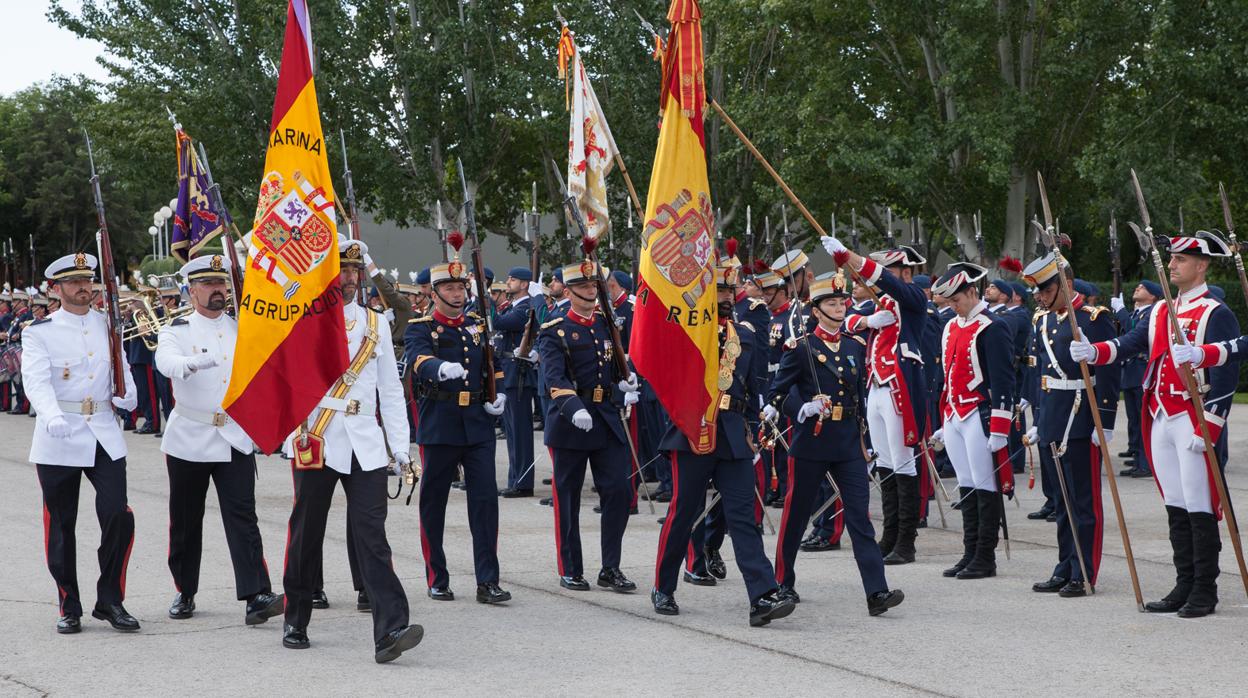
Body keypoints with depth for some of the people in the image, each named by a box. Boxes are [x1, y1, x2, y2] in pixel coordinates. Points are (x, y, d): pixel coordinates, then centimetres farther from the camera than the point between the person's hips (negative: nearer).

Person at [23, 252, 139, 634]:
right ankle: (69, 608, 16)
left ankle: (110, 601, 7)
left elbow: (121, 365, 20)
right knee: (61, 526, 5)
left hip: (104, 435, 3)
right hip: (59, 439, -3)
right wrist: (52, 416, -34)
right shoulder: (40, 331, -2)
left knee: (118, 516, -8)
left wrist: (126, 393, -3)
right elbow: (36, 380, -15)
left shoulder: (108, 325, 11)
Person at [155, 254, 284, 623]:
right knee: (186, 521, 8)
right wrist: (194, 362, -45)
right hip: (189, 439, -1)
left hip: (235, 437, 1)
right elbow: (166, 361, -24)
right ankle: (185, 593, 24)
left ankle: (256, 596, -15)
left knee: (242, 516, -8)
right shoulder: (176, 330, -2)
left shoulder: (242, 328, 9)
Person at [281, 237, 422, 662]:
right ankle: (296, 623, 24)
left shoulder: (376, 324, 13)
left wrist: (400, 446, 9)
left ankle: (390, 631, -17)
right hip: (315, 442, -2)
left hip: (366, 445, 2)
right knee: (306, 535, 8)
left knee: (371, 535, -8)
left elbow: (390, 389, 13)